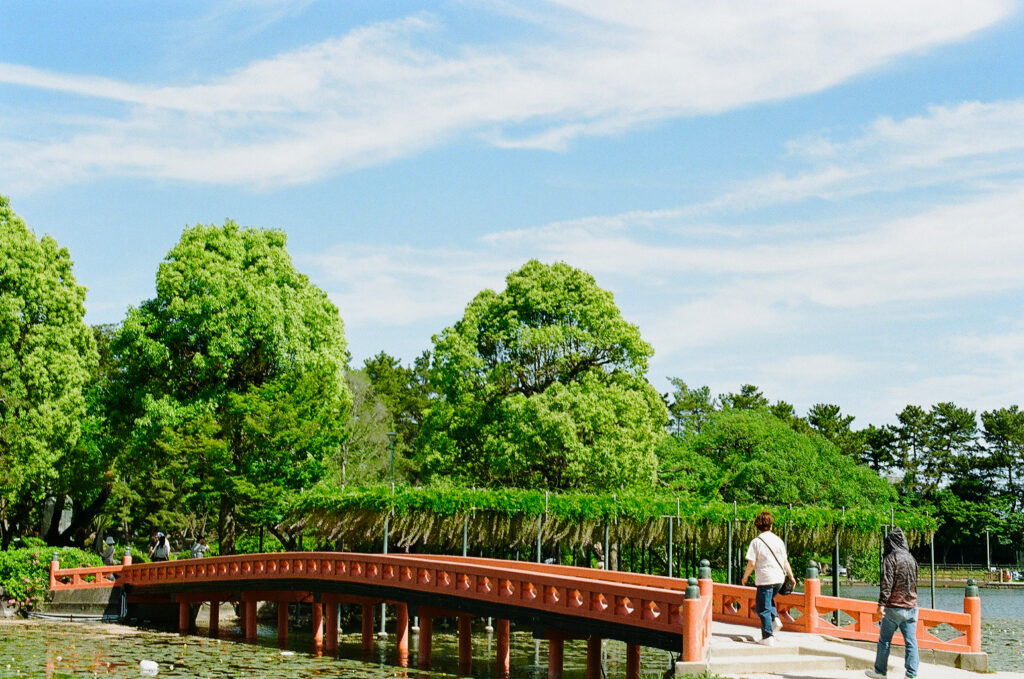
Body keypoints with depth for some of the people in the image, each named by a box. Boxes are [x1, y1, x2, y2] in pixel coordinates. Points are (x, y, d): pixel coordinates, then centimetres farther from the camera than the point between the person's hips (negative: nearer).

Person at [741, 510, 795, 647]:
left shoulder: (756, 542, -9)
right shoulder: (778, 540, 4)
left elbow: (751, 564, -11)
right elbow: (785, 561, 7)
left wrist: (744, 578, 4)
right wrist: (791, 576, 17)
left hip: (765, 579, -5)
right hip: (779, 578, 5)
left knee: (763, 609, 2)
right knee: (769, 600, 29)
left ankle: (768, 637, -1)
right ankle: (775, 619, 7)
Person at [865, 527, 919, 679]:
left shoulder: (890, 558, -8)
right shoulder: (911, 558, 11)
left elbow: (886, 582, -15)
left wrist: (881, 604, -17)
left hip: (894, 607, -5)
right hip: (911, 606, 5)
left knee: (884, 640, 6)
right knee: (911, 642, 3)